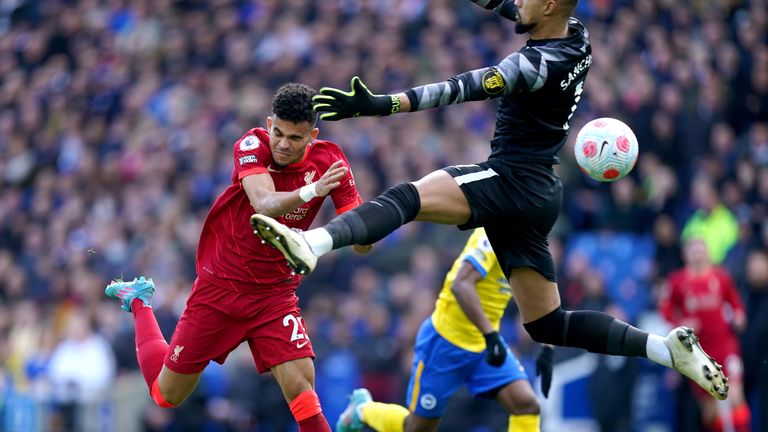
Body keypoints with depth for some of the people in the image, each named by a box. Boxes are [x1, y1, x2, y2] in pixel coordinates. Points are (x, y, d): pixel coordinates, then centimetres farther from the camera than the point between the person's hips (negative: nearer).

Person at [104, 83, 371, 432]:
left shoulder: (328, 160, -12)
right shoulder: (252, 144, -17)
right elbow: (264, 204, -37)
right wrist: (310, 191, -55)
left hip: (276, 294, 1)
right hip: (220, 285, -1)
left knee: (301, 386, -22)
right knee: (167, 395, 13)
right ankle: (140, 302, 39)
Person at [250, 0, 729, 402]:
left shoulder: (537, 64, -17)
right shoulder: (578, 39, 8)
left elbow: (462, 89, -28)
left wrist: (379, 104, -35)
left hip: (513, 181, -10)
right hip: (539, 195, 10)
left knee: (404, 198, -29)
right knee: (550, 326, 16)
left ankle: (311, 244, -55)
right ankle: (669, 347, 10)